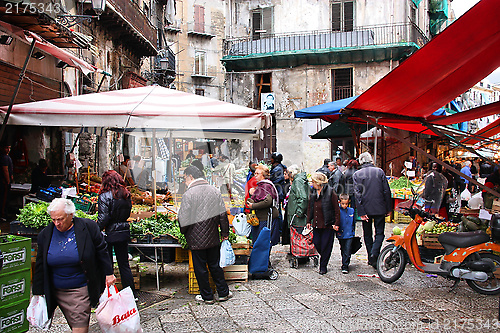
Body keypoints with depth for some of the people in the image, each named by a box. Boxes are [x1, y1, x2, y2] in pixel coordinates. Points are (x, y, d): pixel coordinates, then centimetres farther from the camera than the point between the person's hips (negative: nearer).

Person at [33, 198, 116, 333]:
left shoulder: (88, 227, -8)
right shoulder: (45, 235, 2)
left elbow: (102, 251, 1)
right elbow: (40, 266, 10)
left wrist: (109, 273, -2)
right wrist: (38, 292, 11)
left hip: (81, 290, -3)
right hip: (57, 292, 3)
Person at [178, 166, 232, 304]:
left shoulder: (188, 194, -15)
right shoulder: (214, 191, 1)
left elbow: (184, 219, -14)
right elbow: (222, 214, 5)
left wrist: (184, 232, 5)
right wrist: (225, 233, 14)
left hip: (196, 239, -5)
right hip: (213, 237, 5)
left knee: (200, 268, 8)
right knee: (215, 265, 16)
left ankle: (207, 296, 17)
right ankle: (223, 293, 23)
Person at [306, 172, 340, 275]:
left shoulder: (330, 192, -9)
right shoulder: (312, 192, 8)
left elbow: (336, 209, -7)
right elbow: (310, 208, 16)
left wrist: (336, 223, -10)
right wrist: (309, 221, 12)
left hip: (328, 224, -5)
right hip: (316, 224, 5)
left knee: (325, 245, 1)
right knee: (316, 243, 6)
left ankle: (323, 266, 14)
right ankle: (323, 257, 34)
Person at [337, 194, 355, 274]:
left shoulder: (351, 211, 3)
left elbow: (353, 223, 15)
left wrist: (353, 231, 16)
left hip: (349, 235, 1)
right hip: (341, 235, 0)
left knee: (347, 251, -6)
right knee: (343, 251, 14)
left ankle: (345, 266, -1)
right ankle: (344, 263, 32)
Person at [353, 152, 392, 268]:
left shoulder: (357, 174, -3)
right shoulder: (380, 172, -1)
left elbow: (357, 194, -8)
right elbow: (386, 191, -2)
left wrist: (361, 212, -8)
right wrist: (388, 208, 6)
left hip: (366, 209, 0)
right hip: (379, 208, 0)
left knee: (367, 234, 14)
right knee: (379, 232, 8)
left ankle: (371, 258, 16)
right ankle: (375, 253, -13)